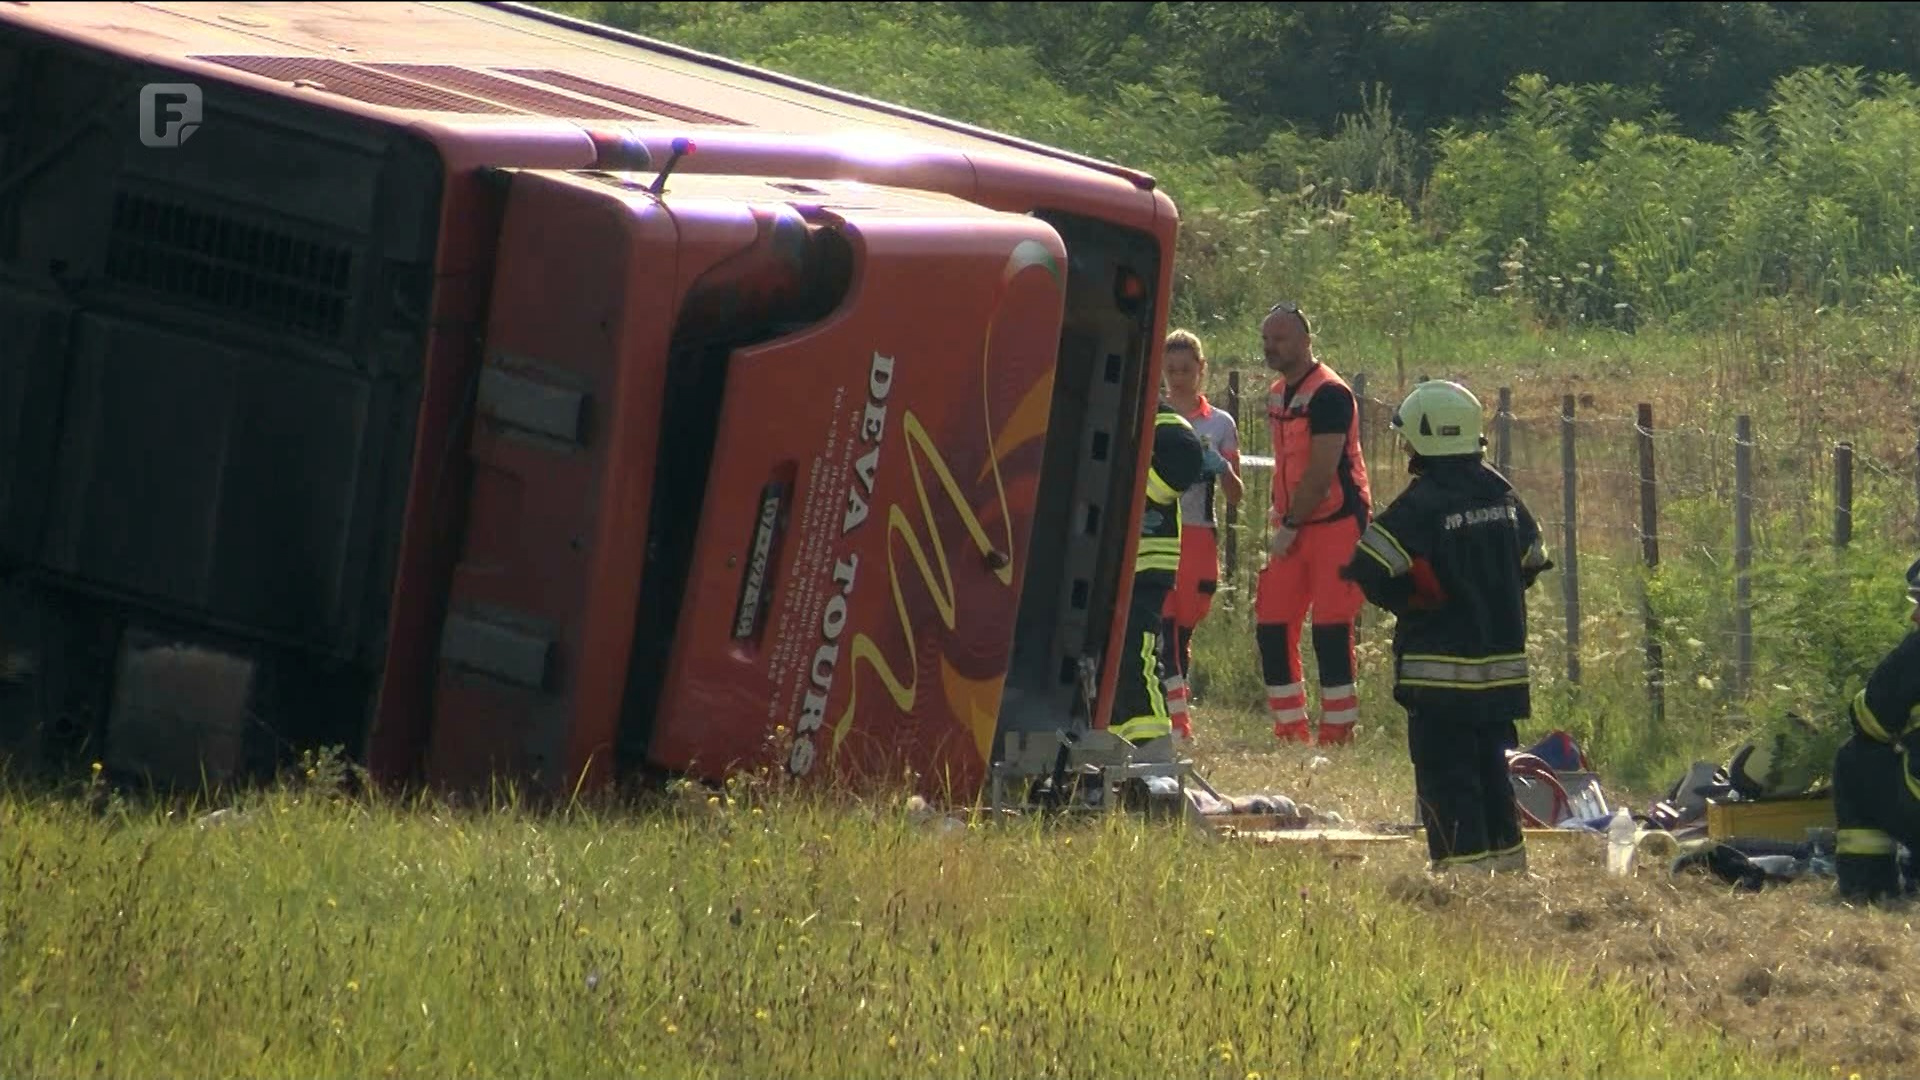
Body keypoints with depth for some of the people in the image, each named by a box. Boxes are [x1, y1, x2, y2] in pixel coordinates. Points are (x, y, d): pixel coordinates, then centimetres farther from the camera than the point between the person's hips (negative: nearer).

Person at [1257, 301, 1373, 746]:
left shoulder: (1328, 394, -14)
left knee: (1331, 634, -8)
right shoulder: (1277, 395, 15)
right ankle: (1292, 733, 13)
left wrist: (1289, 526, -14)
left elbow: (1322, 475, -17)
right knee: (1272, 629, 5)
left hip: (1336, 524, -9)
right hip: (1294, 528, 9)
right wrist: (1279, 519, 12)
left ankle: (1337, 734, -4)